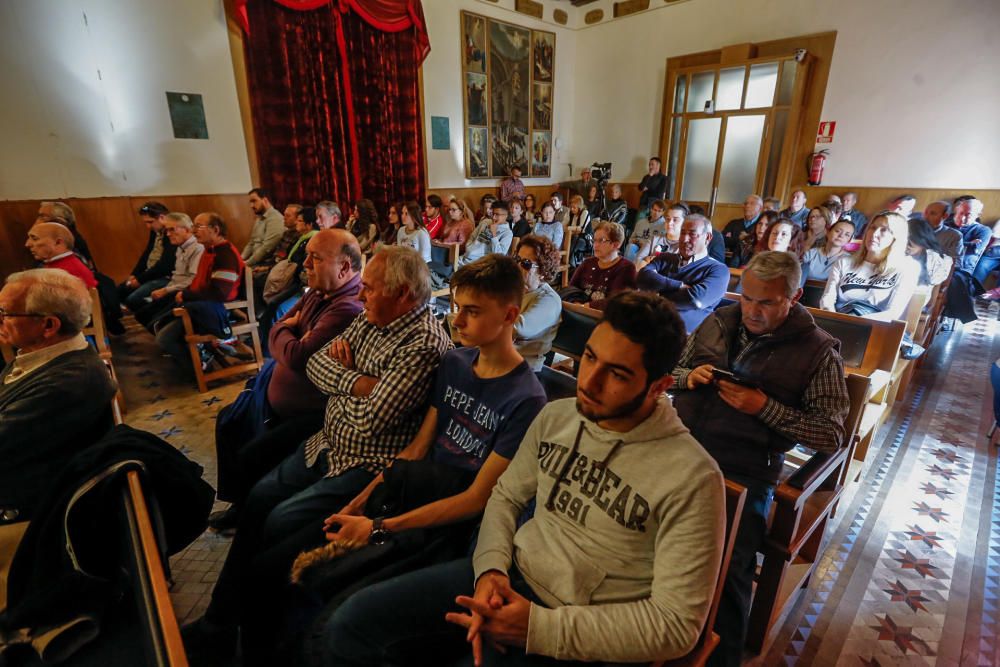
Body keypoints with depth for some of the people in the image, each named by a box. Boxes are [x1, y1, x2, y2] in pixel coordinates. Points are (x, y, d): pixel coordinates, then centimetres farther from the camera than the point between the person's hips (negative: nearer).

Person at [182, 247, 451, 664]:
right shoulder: (370, 320, 2)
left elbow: (371, 421, -29)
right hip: (327, 446, 9)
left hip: (366, 468, -9)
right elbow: (316, 365, 4)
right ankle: (218, 625, 30)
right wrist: (356, 382, -16)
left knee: (279, 522, -8)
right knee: (257, 500, 10)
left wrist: (343, 375, -10)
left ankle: (220, 627, 21)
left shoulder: (425, 343, -26)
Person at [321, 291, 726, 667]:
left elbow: (677, 623, -16)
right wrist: (490, 568, -12)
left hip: (575, 631, -4)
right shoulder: (556, 416, -2)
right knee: (350, 625, -2)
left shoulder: (692, 479, -19)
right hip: (509, 576, 5)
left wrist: (538, 627, -23)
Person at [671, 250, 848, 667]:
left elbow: (831, 435, -1)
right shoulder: (718, 322, 12)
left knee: (727, 571, -16)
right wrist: (688, 376, -2)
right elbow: (671, 372, 21)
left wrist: (765, 408, -13)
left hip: (744, 474, -3)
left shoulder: (818, 351, 1)